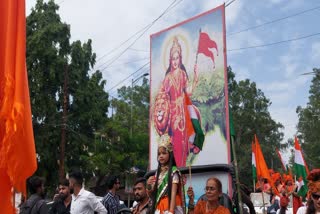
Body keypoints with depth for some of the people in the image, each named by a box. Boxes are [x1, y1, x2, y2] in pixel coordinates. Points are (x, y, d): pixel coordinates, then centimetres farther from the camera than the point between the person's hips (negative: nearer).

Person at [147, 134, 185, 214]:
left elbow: (174, 192, -15)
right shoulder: (158, 172, 12)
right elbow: (152, 195, 15)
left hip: (170, 206, -6)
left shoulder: (174, 171, -7)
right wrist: (149, 186, -7)